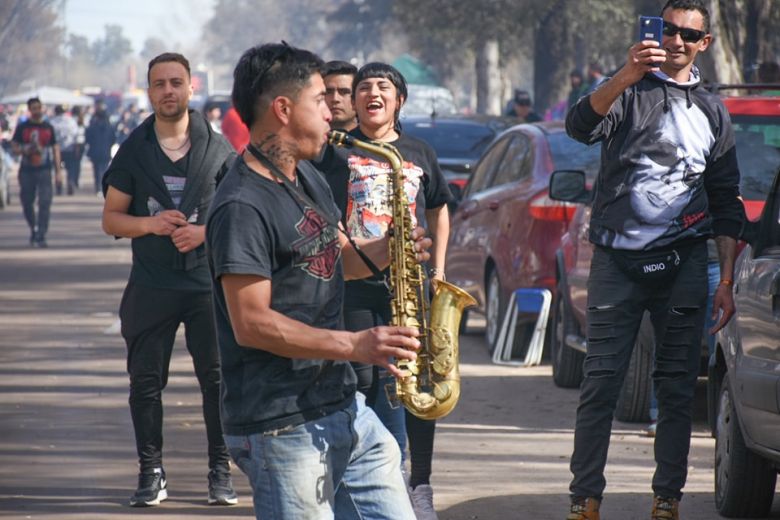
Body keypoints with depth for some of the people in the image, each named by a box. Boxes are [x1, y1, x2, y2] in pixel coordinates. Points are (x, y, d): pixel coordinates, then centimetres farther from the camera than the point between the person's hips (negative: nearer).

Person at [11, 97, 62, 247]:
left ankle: (41, 236, -11)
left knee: (45, 203, -12)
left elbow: (55, 149, 11)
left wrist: (58, 170, 6)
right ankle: (33, 229, 30)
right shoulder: (22, 127, 4)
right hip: (26, 171, 1)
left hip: (44, 171, -1)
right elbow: (14, 147, 5)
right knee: (27, 203, 7)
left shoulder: (48, 127, 7)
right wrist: (25, 150, -17)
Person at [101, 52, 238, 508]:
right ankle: (151, 472, 10)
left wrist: (205, 231, -12)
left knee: (217, 376, -3)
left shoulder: (218, 148, 4)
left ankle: (221, 471, 7)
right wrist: (149, 224, -12)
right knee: (146, 380, 2)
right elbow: (111, 218, 8)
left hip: (208, 280, -1)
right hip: (151, 285, 1)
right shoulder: (134, 150, 7)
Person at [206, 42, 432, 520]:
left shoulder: (308, 178, 14)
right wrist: (355, 346, -23)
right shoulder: (241, 206, -16)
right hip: (282, 427, -9)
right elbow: (251, 324, -21)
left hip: (344, 408, 9)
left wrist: (385, 250, 4)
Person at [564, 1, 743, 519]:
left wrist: (726, 281, 7)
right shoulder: (627, 90, 7)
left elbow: (726, 204, 16)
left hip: (682, 262, 2)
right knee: (601, 382, -5)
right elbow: (581, 126, -16)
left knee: (678, 386, 2)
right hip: (617, 258, -2)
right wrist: (627, 77, -33)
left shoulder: (713, 112, 15)